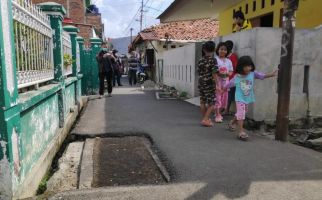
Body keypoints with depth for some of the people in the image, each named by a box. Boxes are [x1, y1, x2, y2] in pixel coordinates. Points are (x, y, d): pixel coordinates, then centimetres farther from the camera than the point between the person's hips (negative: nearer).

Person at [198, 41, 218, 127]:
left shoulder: (200, 61, 5)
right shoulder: (213, 60, -12)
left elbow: (199, 72, 11)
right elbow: (214, 74, -17)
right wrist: (217, 84, -14)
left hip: (201, 83, 6)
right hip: (209, 84, -6)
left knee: (202, 102, 12)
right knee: (211, 103, 3)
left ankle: (205, 118, 22)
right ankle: (205, 119, -3)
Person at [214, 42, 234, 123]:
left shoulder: (228, 61, 11)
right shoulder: (215, 59, -4)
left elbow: (231, 72, 11)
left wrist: (226, 73, -10)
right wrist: (218, 73, -25)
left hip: (225, 81, 5)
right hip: (217, 80, -5)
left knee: (224, 98, 9)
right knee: (217, 98, -7)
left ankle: (219, 113, 26)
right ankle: (217, 115, 0)